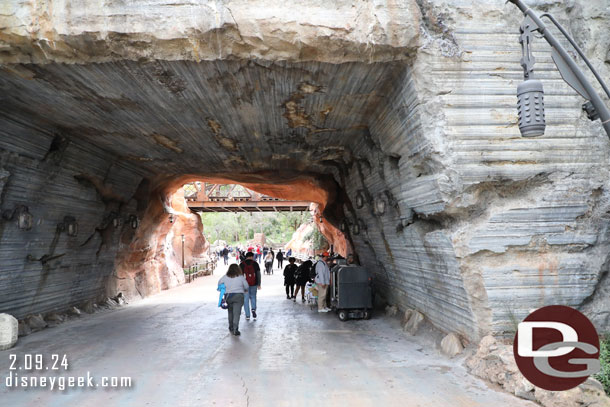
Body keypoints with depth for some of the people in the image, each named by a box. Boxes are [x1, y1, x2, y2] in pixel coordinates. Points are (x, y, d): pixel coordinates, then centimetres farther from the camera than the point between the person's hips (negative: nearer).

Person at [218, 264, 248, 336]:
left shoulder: (225, 277, 2)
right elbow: (246, 287, 3)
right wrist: (245, 290, 25)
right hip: (238, 296, -3)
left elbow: (219, 283, 17)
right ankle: (235, 329, -11)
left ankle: (231, 328, 30)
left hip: (228, 296, 3)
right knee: (236, 313, -3)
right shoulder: (241, 277, -4)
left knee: (230, 312, 19)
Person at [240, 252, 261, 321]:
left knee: (246, 299, 6)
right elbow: (258, 274, -1)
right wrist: (259, 284, 4)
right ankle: (253, 309, -5)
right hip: (253, 284, 1)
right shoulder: (255, 264, 1)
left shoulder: (242, 264, 0)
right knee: (253, 297, 19)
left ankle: (247, 316, 6)